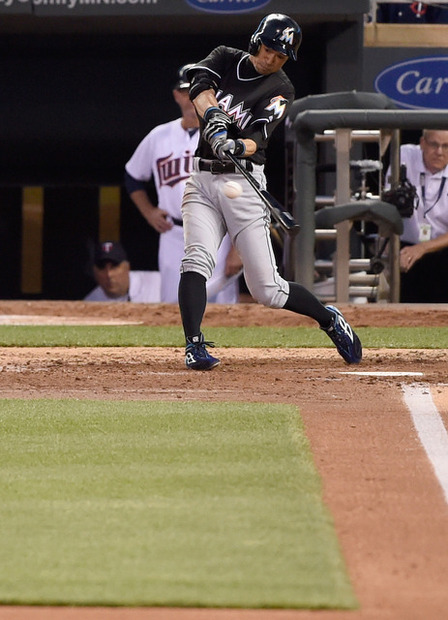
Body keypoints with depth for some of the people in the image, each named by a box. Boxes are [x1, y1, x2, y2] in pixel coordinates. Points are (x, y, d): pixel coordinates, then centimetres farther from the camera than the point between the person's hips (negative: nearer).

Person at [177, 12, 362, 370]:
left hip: (242, 181, -2)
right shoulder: (226, 59, 9)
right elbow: (200, 82, -12)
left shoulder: (281, 90, 0)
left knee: (267, 290, -3)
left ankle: (329, 319, 21)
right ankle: (194, 346, -22)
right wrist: (212, 116, -33)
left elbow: (259, 137, -15)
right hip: (201, 179, 2)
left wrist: (238, 147, -38)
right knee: (196, 260, -22)